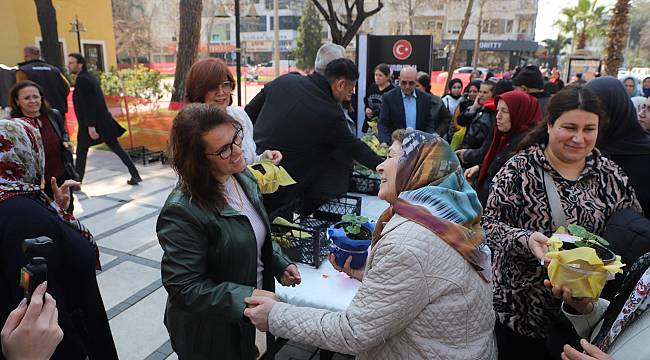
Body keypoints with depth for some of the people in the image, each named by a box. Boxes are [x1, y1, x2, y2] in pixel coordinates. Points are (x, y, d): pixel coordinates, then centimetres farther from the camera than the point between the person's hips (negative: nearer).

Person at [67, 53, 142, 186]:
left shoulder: (82, 79, -14)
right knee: (117, 149, 8)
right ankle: (135, 175, 6)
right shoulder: (91, 77, 14)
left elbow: (87, 104, -21)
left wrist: (90, 126, -24)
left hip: (90, 124, -8)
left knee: (81, 152, 6)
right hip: (103, 122, 8)